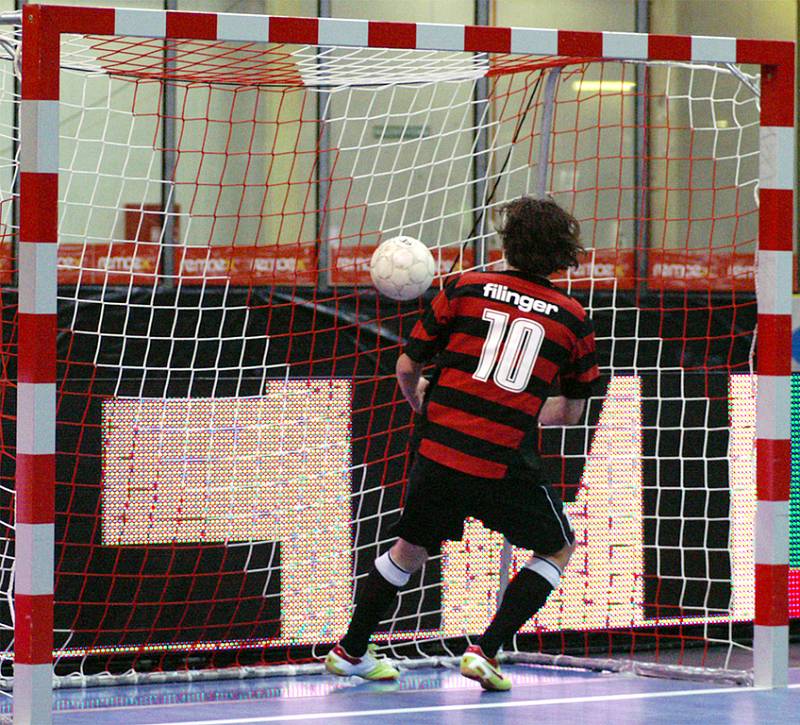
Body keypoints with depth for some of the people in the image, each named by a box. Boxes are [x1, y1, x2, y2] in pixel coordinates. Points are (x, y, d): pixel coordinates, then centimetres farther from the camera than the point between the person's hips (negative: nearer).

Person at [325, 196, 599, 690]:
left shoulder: (466, 288, 5)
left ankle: (351, 650, 35)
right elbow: (571, 412, 13)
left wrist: (421, 405, 32)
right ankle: (485, 652, 8)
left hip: (440, 447, 3)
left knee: (411, 548, 26)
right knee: (558, 549, 20)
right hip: (506, 461, -3)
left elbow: (407, 368, 10)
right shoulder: (573, 319, 4)